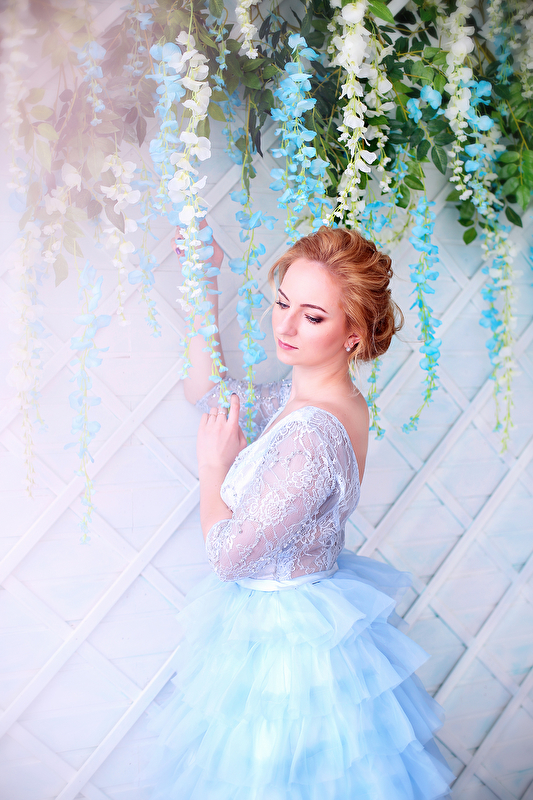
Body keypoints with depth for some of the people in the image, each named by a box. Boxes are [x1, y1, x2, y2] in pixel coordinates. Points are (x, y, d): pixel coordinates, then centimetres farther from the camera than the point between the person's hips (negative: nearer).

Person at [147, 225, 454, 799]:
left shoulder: (312, 437, -34)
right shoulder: (304, 394, -6)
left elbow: (227, 556, -26)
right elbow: (205, 390, 6)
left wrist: (213, 463, -12)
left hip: (285, 641, -9)